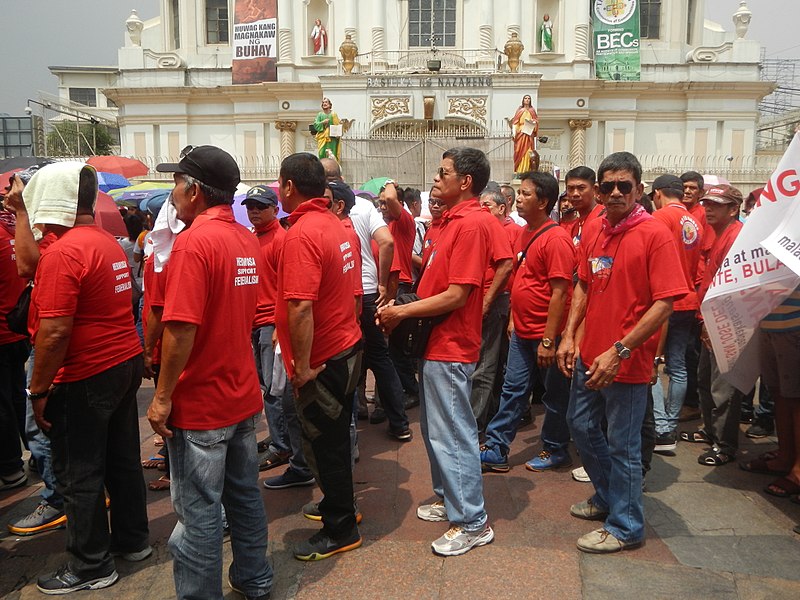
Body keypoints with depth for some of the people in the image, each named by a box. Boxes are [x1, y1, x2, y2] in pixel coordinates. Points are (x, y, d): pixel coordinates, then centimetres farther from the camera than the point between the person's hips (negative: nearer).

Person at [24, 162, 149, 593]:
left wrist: (38, 390, -14)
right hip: (126, 363, 9)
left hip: (85, 378, -9)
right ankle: (132, 539, 34)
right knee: (122, 458, 19)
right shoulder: (109, 243, 8)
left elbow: (55, 332, -22)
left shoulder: (62, 253, -20)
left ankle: (90, 566, 20)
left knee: (78, 474, 6)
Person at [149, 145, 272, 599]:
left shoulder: (195, 241, -19)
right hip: (244, 393, 8)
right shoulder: (248, 239, 6)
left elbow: (182, 327, -23)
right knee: (245, 493, 20)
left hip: (200, 403, -8)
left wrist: (162, 396, -16)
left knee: (199, 511, 5)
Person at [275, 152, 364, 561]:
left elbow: (301, 307, -29)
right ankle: (339, 506, 40)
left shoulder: (302, 233, -22)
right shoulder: (335, 225, 6)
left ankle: (340, 530, 20)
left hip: (322, 361, -9)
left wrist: (303, 365, -21)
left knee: (324, 444, 5)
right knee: (335, 437, 23)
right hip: (347, 347, 9)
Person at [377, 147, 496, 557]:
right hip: (435, 342, 10)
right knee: (435, 428, 20)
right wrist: (401, 309, 3)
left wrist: (400, 313, -16)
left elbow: (456, 295, -23)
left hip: (450, 347, -10)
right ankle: (447, 497, 36)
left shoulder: (471, 223, -18)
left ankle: (472, 522, 10)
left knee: (452, 433, -2)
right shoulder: (450, 220, 14)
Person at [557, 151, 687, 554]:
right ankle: (607, 497, 44)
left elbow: (664, 303, -19)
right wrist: (569, 336, 5)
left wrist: (619, 351, -23)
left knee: (622, 445, 5)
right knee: (581, 425, 21)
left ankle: (625, 527, 26)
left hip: (627, 361, -7)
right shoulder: (593, 230, 4)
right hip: (589, 354, 7)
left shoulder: (655, 234, -15)